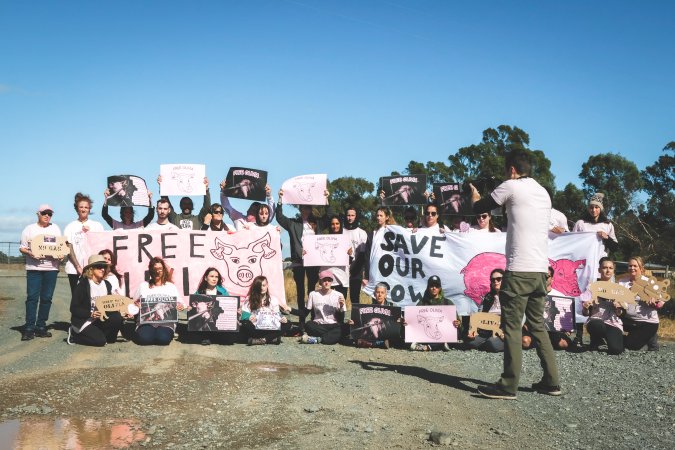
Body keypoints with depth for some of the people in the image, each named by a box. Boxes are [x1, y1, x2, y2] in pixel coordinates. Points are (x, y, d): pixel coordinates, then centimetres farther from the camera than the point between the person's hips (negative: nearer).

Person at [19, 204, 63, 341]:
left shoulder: (56, 228, 15)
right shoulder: (29, 229, 8)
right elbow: (22, 247, 6)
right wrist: (28, 252, -14)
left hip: (51, 267, 3)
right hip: (34, 267, -2)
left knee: (47, 298, 2)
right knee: (32, 297, -8)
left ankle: (41, 326, 8)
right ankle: (29, 328, -7)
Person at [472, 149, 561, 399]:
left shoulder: (512, 186, -3)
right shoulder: (543, 193, 17)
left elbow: (479, 209, 5)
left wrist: (474, 196, 27)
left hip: (519, 269, -7)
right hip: (541, 269, 7)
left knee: (512, 327, -4)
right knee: (538, 325, 14)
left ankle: (508, 386, -2)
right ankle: (551, 381, 16)